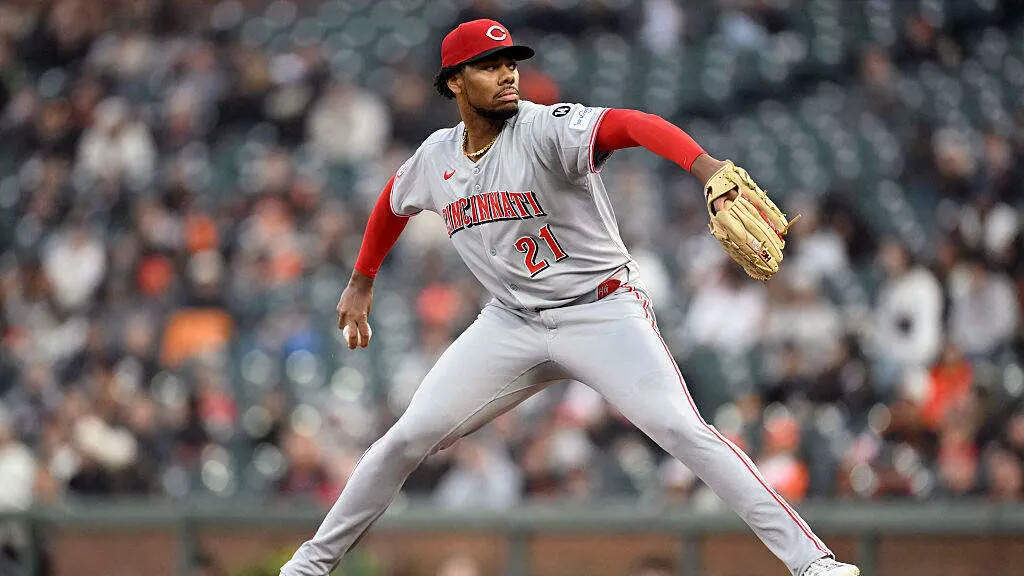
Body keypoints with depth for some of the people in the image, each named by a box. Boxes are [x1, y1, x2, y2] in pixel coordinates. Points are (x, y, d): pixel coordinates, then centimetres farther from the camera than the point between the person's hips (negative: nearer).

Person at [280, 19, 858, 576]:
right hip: (511, 323, 5)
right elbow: (393, 204, 26)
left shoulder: (546, 129, -18)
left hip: (603, 311, -5)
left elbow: (631, 125, -37)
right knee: (406, 440, 2)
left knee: (681, 428, -22)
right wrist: (362, 283, 32)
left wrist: (707, 166, -56)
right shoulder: (436, 158, 1)